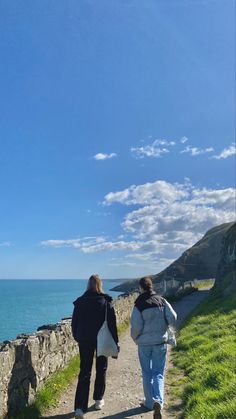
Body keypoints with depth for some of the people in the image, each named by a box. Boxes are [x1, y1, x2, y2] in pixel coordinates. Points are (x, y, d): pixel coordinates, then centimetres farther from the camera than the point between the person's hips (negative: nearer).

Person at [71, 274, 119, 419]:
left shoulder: (80, 302, -4)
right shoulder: (106, 301, -9)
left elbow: (74, 322, 2)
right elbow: (112, 323, -8)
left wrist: (77, 338, 16)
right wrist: (115, 342, -1)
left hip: (84, 340, 1)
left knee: (84, 372, 7)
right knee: (101, 370, 18)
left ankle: (80, 407, 1)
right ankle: (99, 400, 30)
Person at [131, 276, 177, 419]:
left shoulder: (139, 305, -13)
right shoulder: (162, 301, -6)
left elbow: (136, 327, -13)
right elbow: (173, 319, -10)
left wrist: (135, 338, 7)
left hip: (144, 344, -1)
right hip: (160, 342, 1)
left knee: (147, 374, 16)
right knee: (159, 373, 11)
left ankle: (149, 402, 26)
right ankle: (158, 401, -6)